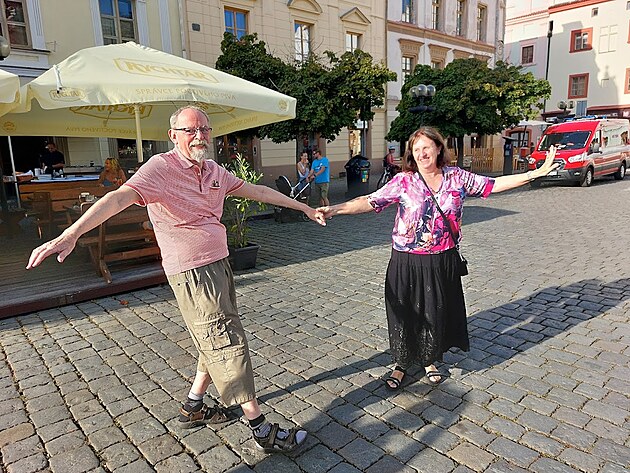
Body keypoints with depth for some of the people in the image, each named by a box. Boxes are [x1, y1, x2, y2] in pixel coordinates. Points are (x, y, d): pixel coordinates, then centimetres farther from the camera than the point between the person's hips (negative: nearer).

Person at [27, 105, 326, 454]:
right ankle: (262, 430, 10)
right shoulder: (161, 168, -13)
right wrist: (71, 234, -42)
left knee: (216, 342, 17)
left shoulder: (215, 171, 10)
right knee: (228, 344, -3)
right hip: (193, 272, -8)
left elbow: (258, 191, 18)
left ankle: (193, 408, 36)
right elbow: (119, 198, -27)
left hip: (218, 265, 9)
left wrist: (304, 207, 23)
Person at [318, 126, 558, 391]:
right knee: (405, 314, 8)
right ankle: (401, 364, 32)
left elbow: (494, 185, 6)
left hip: (443, 261, 2)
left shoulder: (457, 177, 1)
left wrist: (537, 173, 4)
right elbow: (370, 202, -14)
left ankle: (429, 361, 40)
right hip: (407, 262, -2)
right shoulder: (403, 181, -7)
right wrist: (335, 209, -25)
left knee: (437, 313, 14)